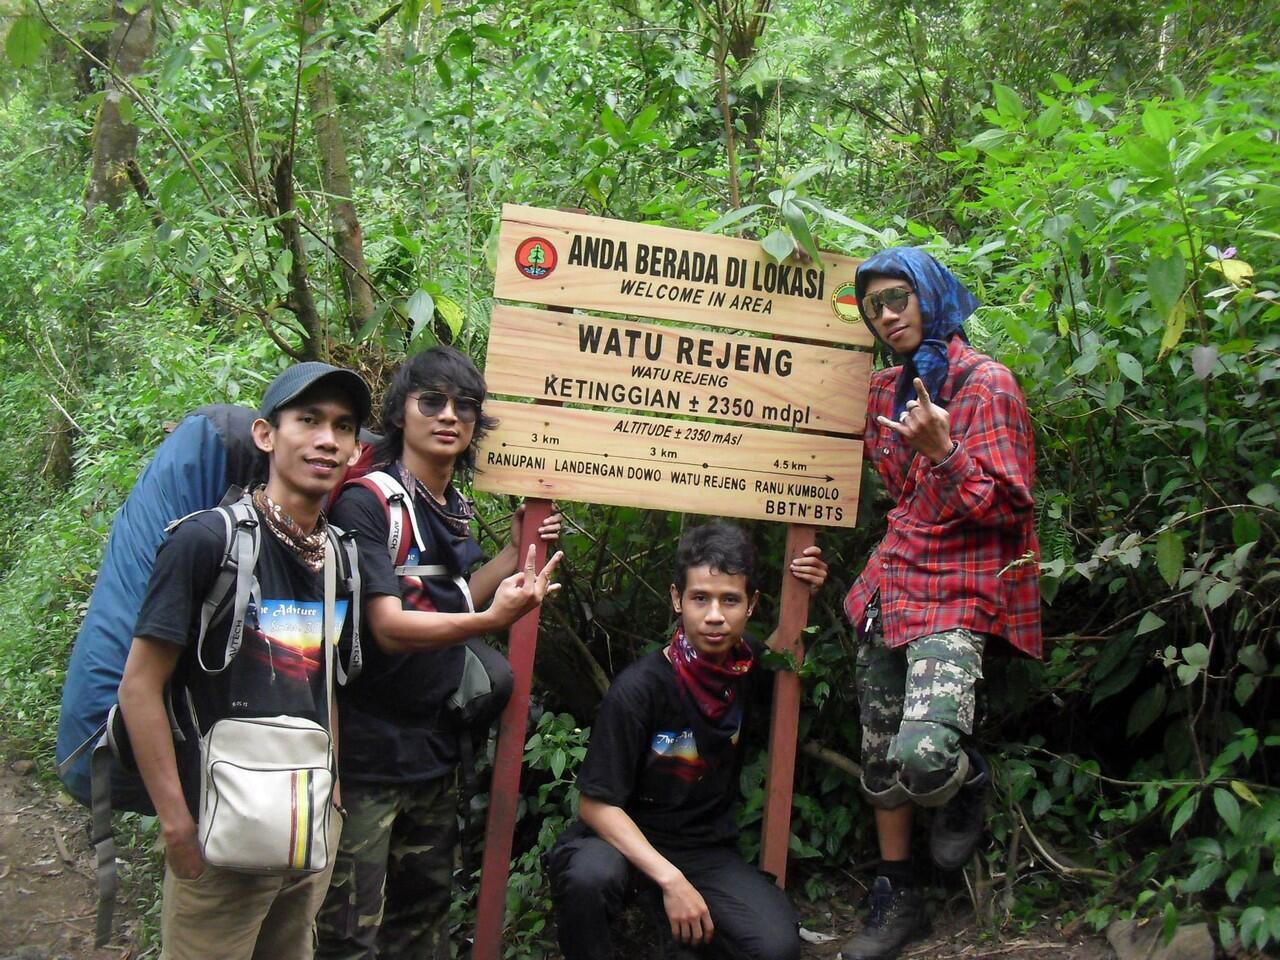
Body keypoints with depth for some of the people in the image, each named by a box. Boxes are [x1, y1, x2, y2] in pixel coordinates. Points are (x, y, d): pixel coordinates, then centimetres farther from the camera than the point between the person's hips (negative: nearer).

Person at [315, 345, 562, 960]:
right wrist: (492, 618, -36)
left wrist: (520, 551, 8)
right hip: (365, 750, -8)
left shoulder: (457, 511, 9)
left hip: (433, 745, 8)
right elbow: (389, 627, -23)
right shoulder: (366, 501, -15)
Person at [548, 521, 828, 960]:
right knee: (588, 874, -39)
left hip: (706, 849, 4)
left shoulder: (750, 665, -4)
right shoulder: (639, 688, -20)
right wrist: (670, 879, -28)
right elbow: (596, 804, -18)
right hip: (628, 839, -4)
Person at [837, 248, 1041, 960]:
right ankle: (897, 901, 27)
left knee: (922, 759, -25)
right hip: (894, 582, 7)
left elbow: (1007, 506, -13)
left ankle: (969, 782, 11)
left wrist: (943, 453, -26)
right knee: (881, 757, 10)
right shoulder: (889, 387, 14)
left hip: (958, 593, -7)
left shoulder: (984, 382, -8)